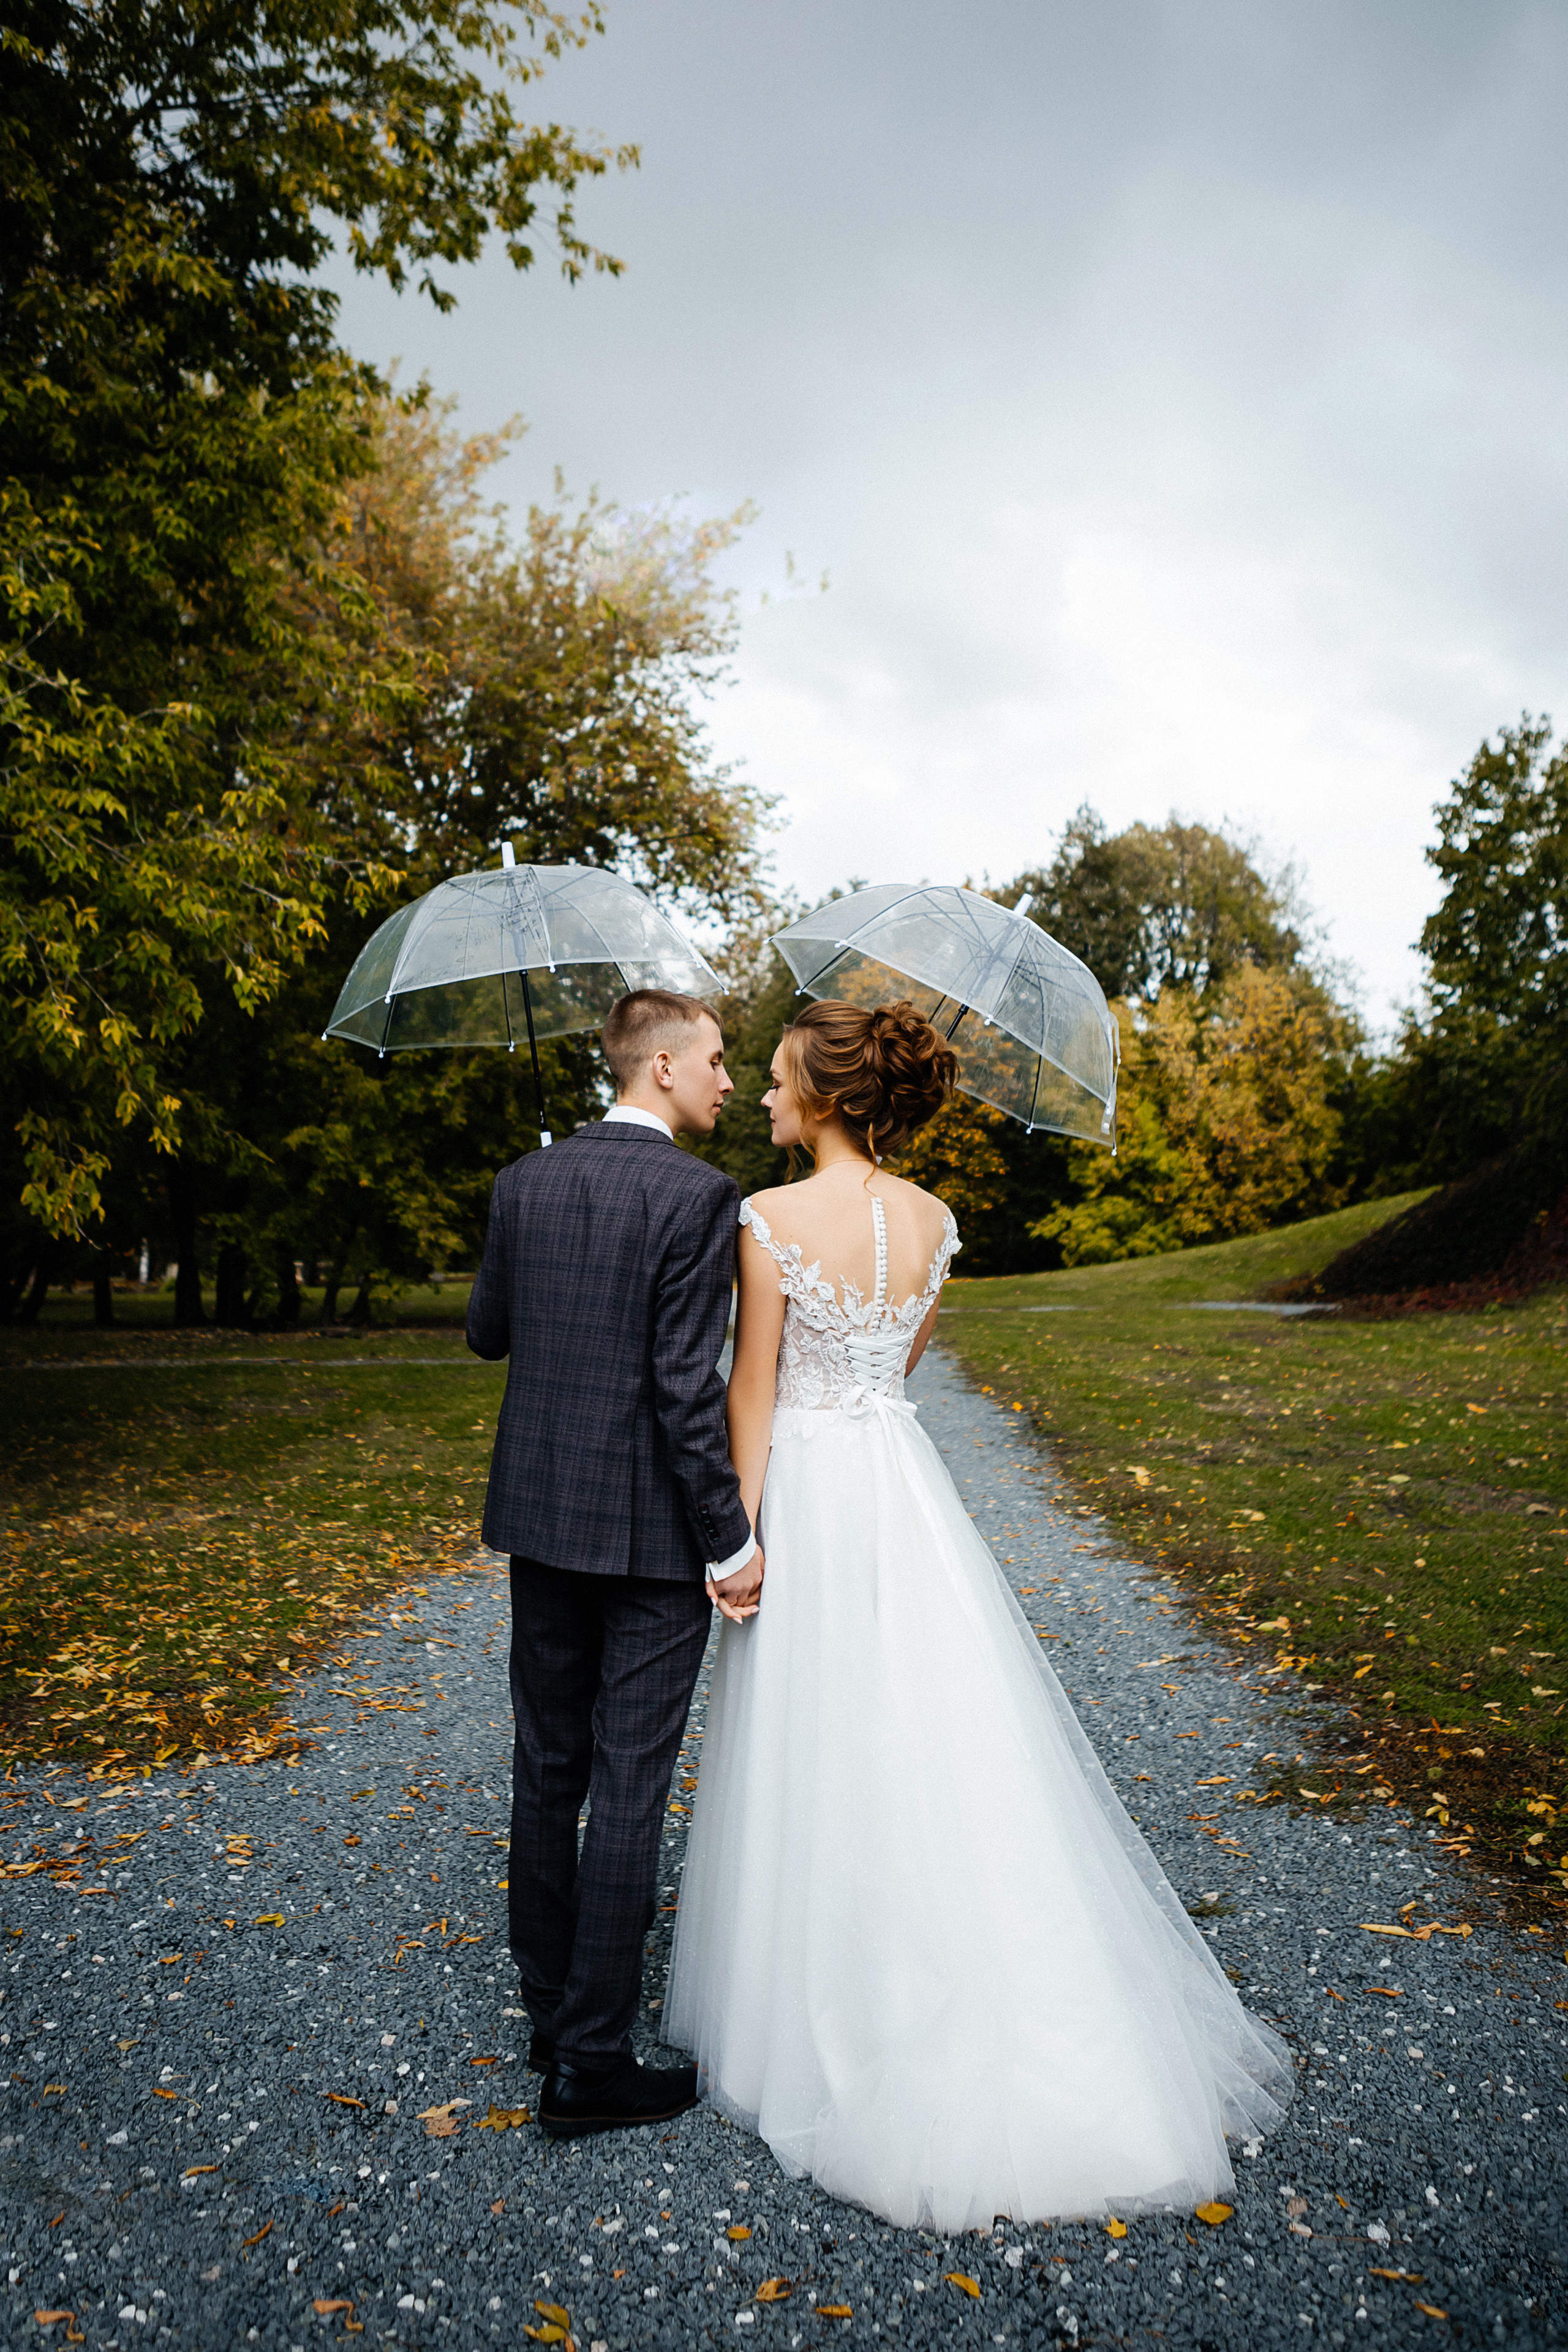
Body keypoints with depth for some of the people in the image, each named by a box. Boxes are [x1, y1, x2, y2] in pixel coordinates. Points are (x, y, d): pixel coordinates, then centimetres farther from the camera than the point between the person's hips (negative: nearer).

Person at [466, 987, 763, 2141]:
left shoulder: (525, 1182, 3)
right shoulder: (698, 1196, -16)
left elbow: (485, 1332, 13)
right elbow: (687, 1386, -20)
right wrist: (733, 1541, -13)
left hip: (542, 1519, 6)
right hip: (651, 1532, -6)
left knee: (547, 1773, 18)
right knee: (629, 1789, 5)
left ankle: (550, 2008, 34)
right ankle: (590, 2063, 16)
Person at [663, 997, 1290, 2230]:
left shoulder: (774, 1218, -15)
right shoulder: (933, 1220, 2)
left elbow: (755, 1394, -12)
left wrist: (740, 1538, -5)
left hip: (811, 1491, -5)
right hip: (906, 1481, 6)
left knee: (824, 1746, 8)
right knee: (942, 1737, 16)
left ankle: (835, 2018, 25)